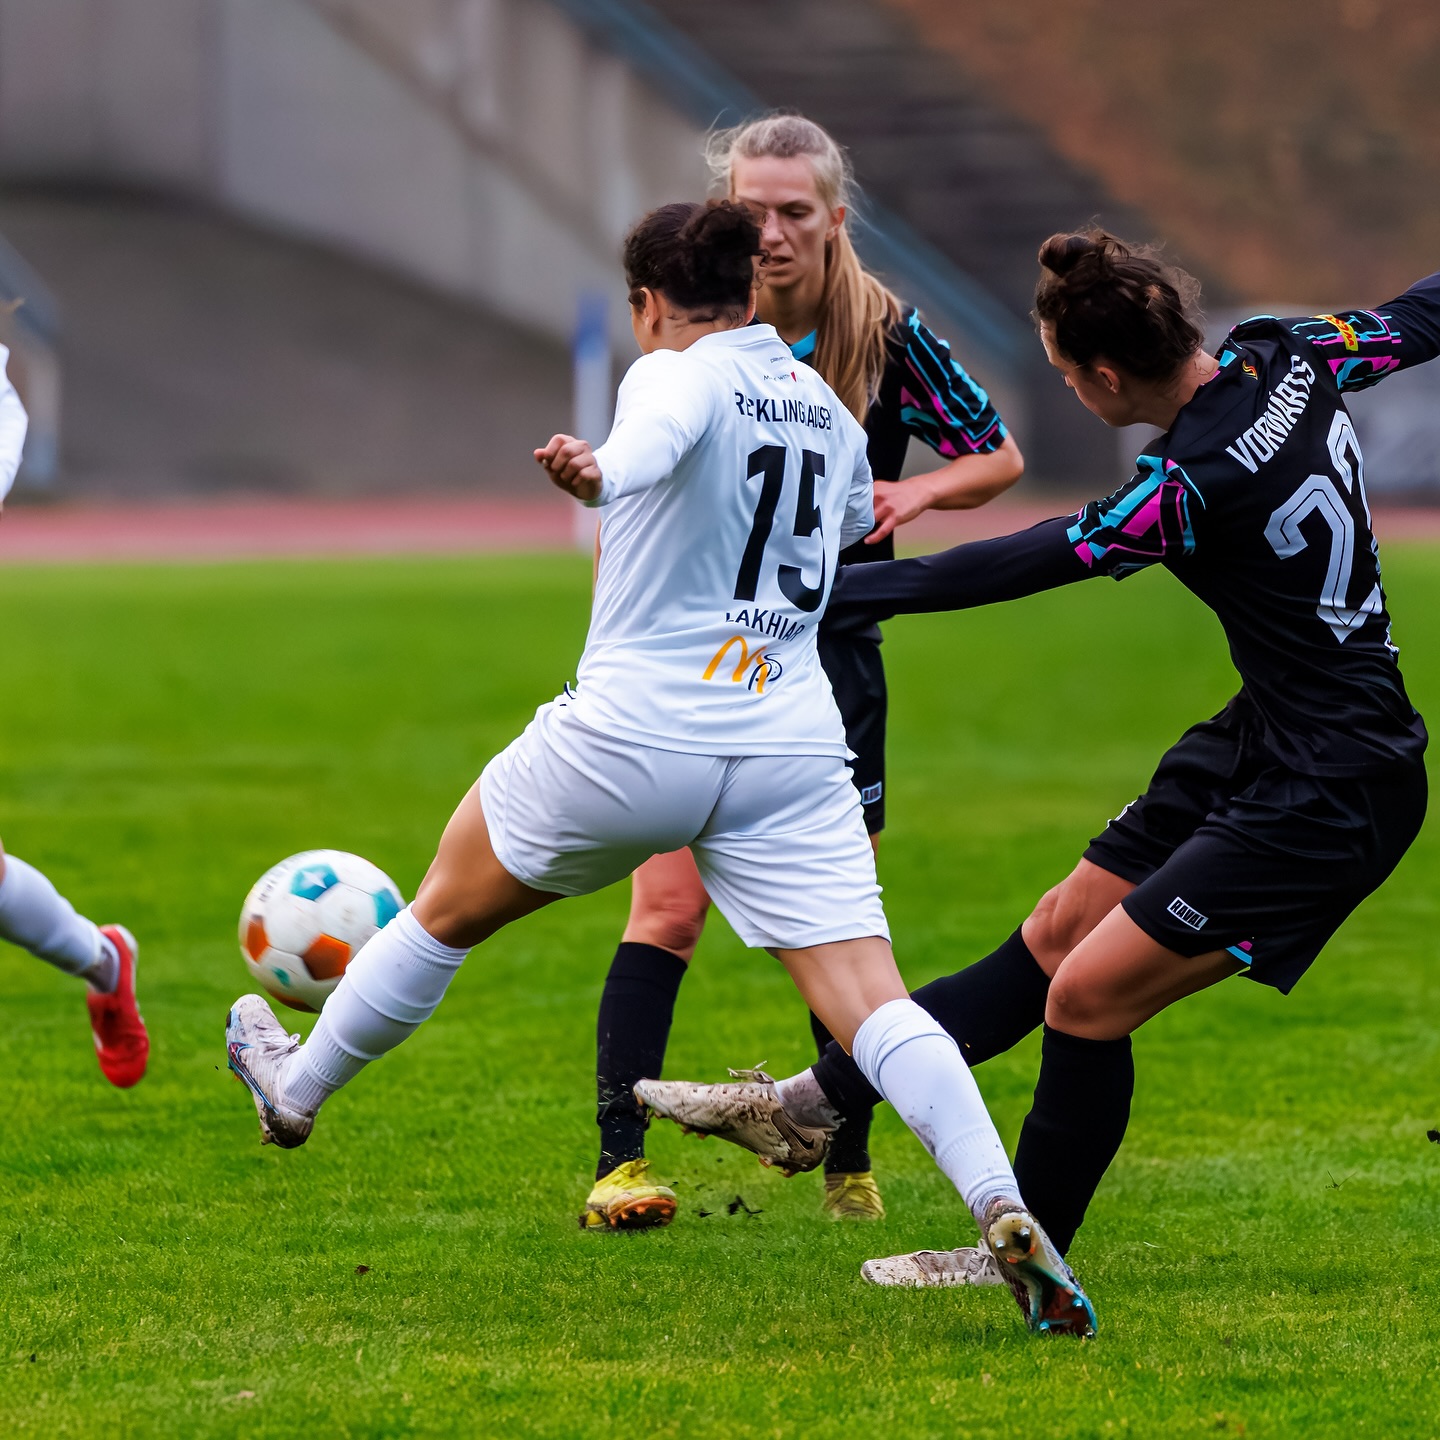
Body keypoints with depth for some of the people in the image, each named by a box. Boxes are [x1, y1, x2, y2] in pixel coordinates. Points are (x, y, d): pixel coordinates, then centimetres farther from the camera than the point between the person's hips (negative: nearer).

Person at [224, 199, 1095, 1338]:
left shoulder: (675, 376, -6)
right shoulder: (828, 409, 14)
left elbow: (666, 432, -32)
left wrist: (606, 475, -55)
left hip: (634, 738, -4)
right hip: (792, 752, 4)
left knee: (447, 910, 21)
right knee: (870, 999, -6)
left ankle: (296, 1089, 41)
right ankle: (1006, 1212, -27)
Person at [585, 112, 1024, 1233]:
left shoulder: (885, 337, -5)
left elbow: (1001, 457, 5)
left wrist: (918, 490, -14)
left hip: (831, 649, 0)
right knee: (669, 904, -11)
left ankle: (849, 1166, 18)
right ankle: (621, 1160, -11)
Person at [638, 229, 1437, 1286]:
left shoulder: (1193, 489, -27)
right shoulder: (1289, 356, -4)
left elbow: (1009, 568, -21)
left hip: (1326, 799, -10)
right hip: (1255, 748, 10)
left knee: (1086, 994, -6)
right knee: (1055, 936, 14)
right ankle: (812, 1100, 20)